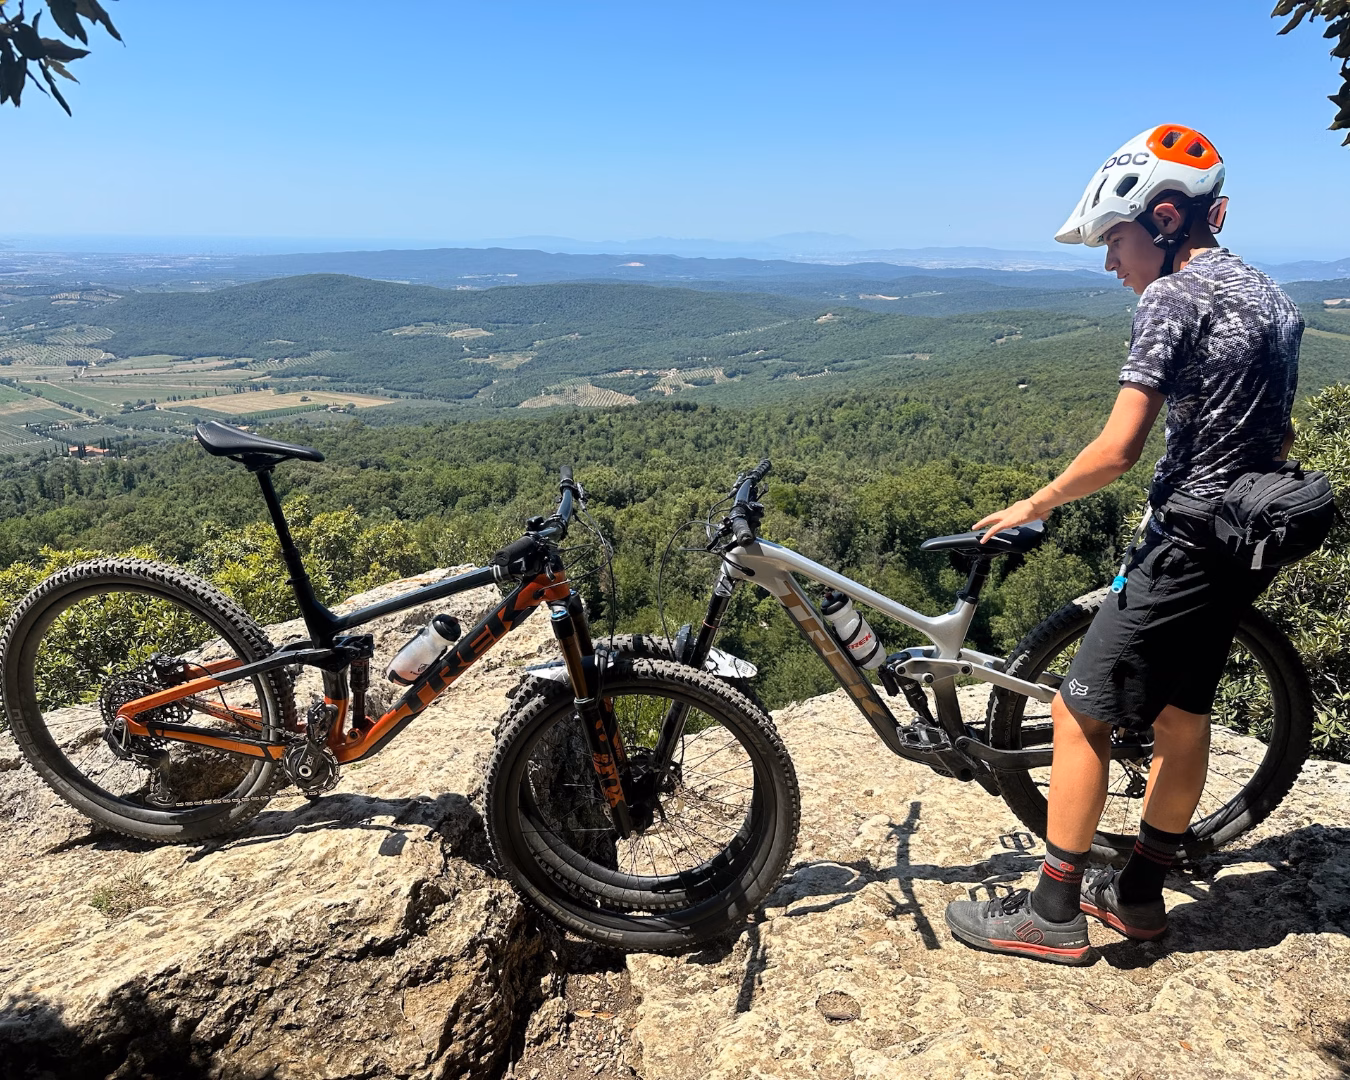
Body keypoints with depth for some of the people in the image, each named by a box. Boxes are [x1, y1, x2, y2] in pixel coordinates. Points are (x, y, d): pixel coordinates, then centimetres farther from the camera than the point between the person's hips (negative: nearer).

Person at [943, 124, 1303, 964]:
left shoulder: (1175, 296, -15)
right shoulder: (1271, 296, 14)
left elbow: (1117, 450, -22)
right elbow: (1279, 437, 20)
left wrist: (1031, 507, -8)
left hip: (1188, 543, -10)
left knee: (1080, 714, -2)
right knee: (1183, 716, 16)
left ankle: (1053, 914, 8)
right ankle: (1140, 893, 31)